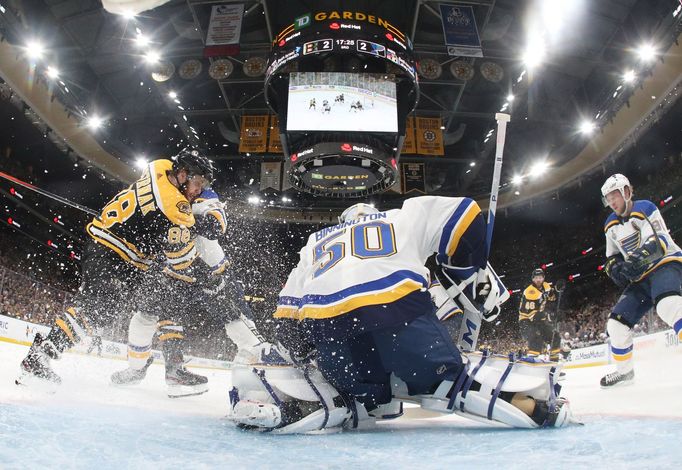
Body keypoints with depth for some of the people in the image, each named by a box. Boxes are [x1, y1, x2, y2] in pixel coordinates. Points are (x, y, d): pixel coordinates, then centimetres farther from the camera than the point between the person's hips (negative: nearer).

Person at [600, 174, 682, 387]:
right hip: (640, 276, 7)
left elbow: (661, 240, -18)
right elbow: (612, 256, 15)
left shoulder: (644, 208, -7)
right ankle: (624, 370, 18)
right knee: (616, 322, 0)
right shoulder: (611, 225, 12)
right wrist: (614, 267, -8)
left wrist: (640, 257, -36)